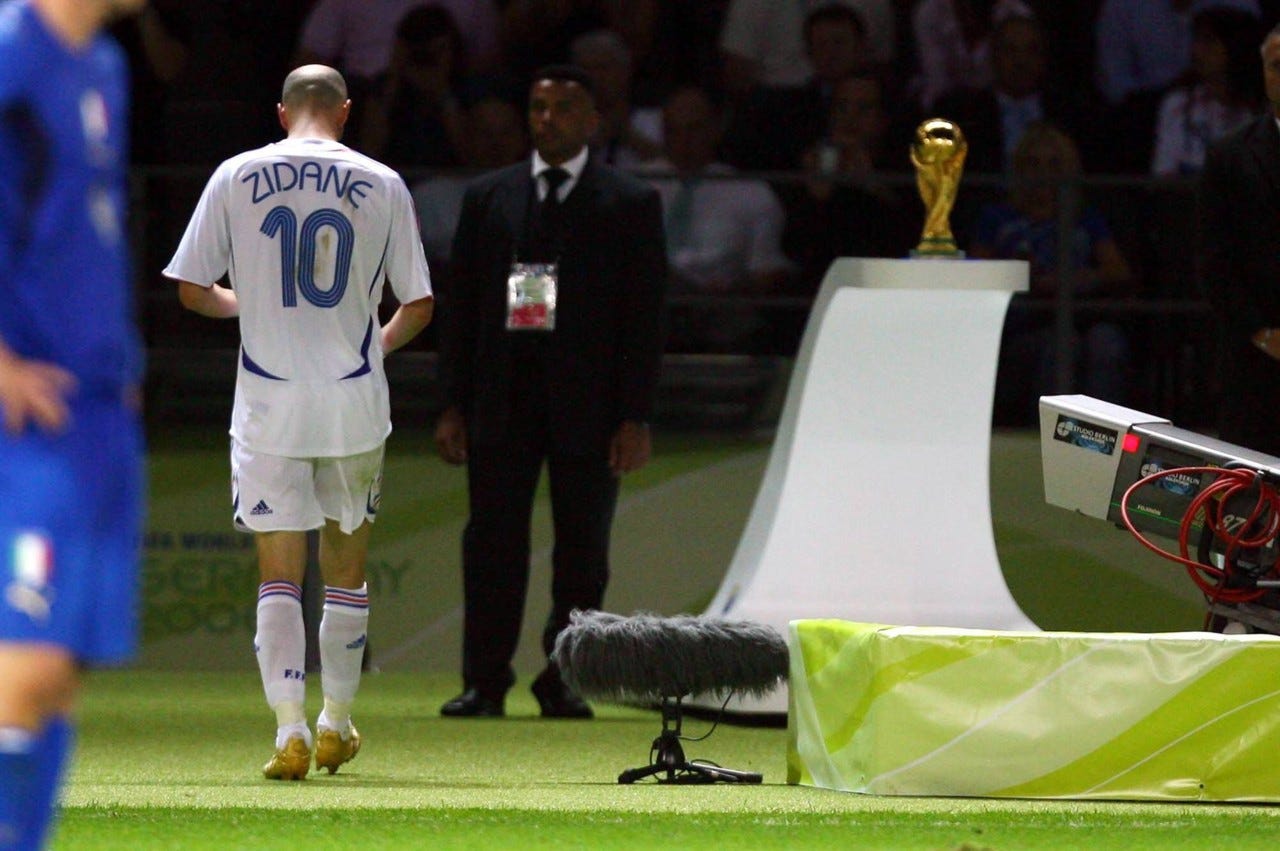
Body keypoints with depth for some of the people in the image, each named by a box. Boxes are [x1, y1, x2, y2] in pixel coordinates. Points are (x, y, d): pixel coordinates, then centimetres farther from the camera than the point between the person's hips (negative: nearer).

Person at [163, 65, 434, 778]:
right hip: (355, 399, 1)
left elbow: (192, 291, 2)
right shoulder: (382, 184, 1)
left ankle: (291, 730, -12)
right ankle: (337, 725, 24)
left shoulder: (237, 178, 0)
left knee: (280, 572, 1)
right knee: (347, 563, 16)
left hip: (268, 401, -1)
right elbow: (419, 304, 2)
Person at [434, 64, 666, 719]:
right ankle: (485, 682, 2)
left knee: (583, 550, 0)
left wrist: (635, 416, -6)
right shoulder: (487, 198, 11)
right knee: (492, 542, -1)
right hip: (503, 398, 2)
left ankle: (563, 682, 7)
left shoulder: (630, 204, 4)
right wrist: (454, 405, 2)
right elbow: (459, 303, 10)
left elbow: (644, 314, 1)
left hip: (588, 402, -2)